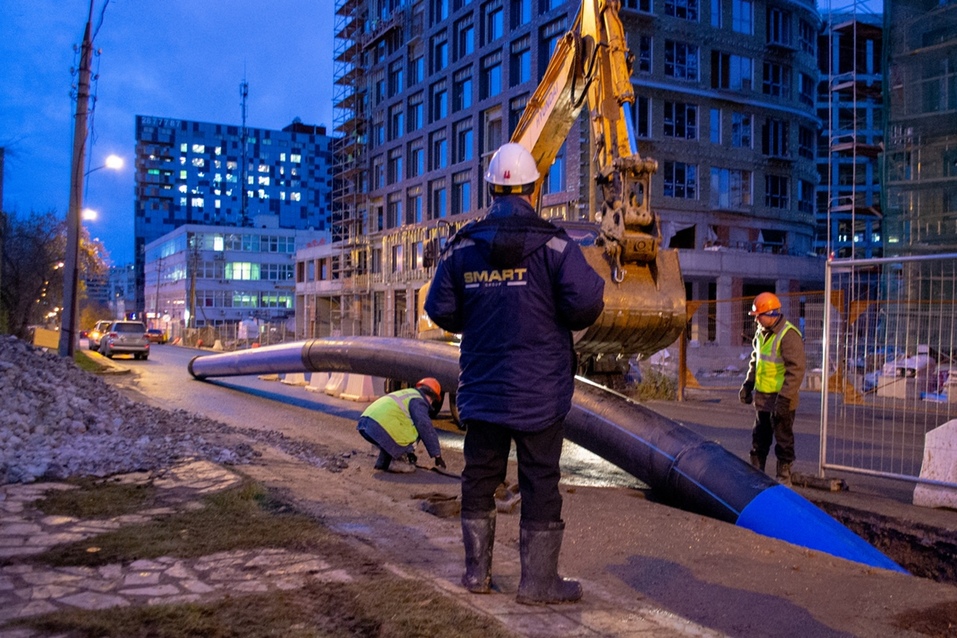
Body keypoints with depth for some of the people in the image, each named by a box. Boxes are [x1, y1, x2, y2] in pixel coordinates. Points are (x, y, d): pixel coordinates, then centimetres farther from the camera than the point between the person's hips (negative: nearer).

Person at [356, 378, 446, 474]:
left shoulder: (407, 394, 31)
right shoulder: (419, 402, 3)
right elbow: (426, 429, -4)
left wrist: (409, 451, 49)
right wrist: (437, 455, 3)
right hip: (379, 427, -9)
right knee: (418, 429, 1)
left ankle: (383, 461, 22)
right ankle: (396, 462, -1)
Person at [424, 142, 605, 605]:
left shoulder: (461, 246, 2)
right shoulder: (552, 244, -10)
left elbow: (440, 310, 3)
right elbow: (586, 304, -17)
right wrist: (565, 321, 5)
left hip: (482, 387, 4)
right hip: (539, 390, -4)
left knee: (480, 476, 14)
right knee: (540, 481, 4)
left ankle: (477, 571, 24)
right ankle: (539, 580, 11)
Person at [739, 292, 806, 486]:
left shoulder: (789, 335, -19)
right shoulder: (761, 333, 9)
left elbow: (796, 370, -22)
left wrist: (785, 398, -24)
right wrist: (748, 385, 16)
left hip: (781, 399, -8)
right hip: (762, 397, 8)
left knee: (783, 439, 4)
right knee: (759, 438, 16)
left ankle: (783, 476, 14)